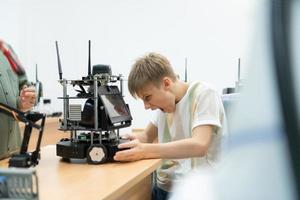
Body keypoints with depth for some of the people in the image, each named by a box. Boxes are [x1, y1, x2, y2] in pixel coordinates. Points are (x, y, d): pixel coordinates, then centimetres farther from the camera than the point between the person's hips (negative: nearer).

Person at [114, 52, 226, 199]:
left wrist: (145, 151, -27)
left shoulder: (204, 93, -10)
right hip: (163, 187, 7)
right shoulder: (165, 101, 11)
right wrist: (132, 141, -1)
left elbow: (199, 145, -23)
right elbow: (148, 136, 21)